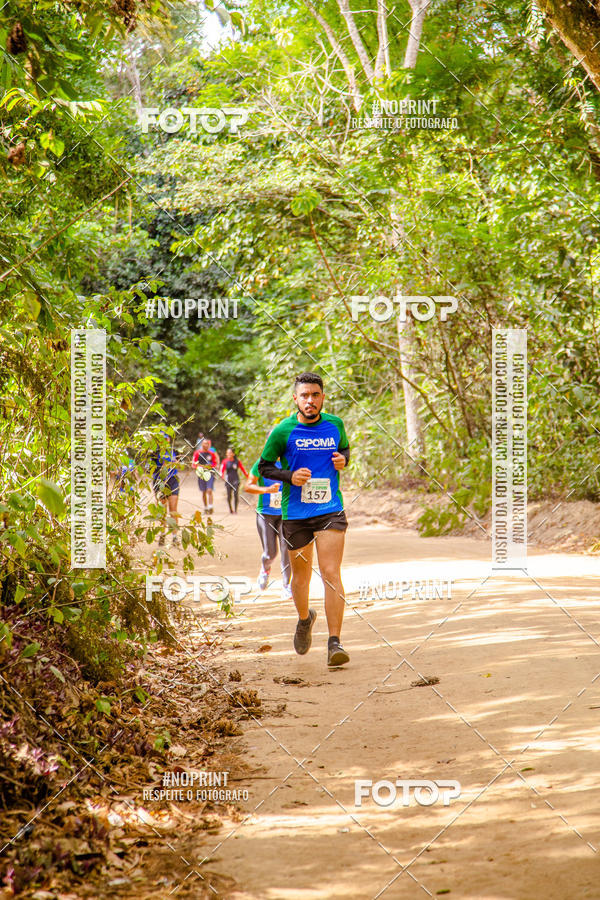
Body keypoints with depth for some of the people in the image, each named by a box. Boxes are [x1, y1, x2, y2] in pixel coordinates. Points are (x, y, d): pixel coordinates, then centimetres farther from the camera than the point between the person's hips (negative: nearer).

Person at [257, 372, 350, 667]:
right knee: (300, 576, 13)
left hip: (330, 510, 0)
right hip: (295, 513, 0)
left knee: (331, 574, -13)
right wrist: (289, 476, -14)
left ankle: (334, 643, -15)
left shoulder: (335, 425, 4)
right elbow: (264, 466, 4)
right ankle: (304, 619, 44)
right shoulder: (283, 431, -4)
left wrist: (343, 459, 0)